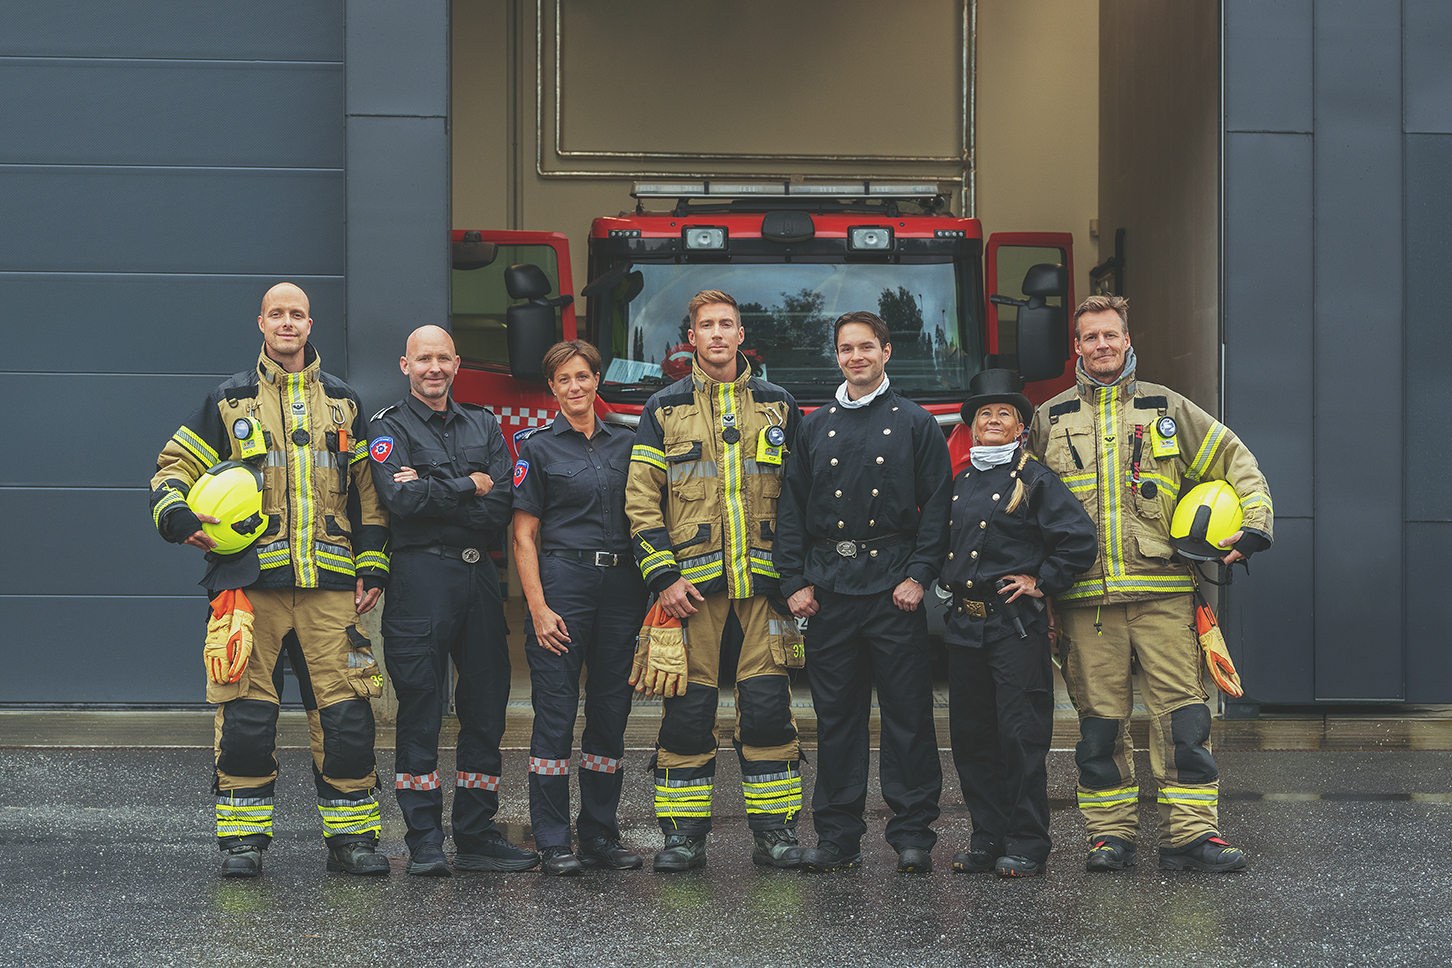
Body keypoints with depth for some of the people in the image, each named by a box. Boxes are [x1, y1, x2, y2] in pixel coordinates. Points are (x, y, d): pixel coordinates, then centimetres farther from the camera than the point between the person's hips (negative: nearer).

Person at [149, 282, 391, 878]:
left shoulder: (343, 403, 16)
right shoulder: (228, 402, 11)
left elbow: (367, 491, 16)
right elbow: (175, 467, 11)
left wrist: (373, 565, 8)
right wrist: (176, 516, -10)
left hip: (329, 582, 1)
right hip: (251, 577, -1)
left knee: (345, 713, -3)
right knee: (245, 712, -3)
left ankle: (351, 835, 6)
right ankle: (243, 838, 7)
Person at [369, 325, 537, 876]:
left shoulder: (483, 427, 15)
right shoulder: (389, 428, 3)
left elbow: (501, 508, 1)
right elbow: (402, 501, -15)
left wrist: (433, 493, -10)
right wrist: (469, 487, -5)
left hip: (479, 576, 5)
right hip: (419, 576, -5)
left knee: (486, 708, 6)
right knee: (420, 712, -3)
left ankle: (476, 835, 14)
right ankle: (424, 844, 2)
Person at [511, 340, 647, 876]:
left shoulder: (626, 443, 12)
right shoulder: (537, 446, 2)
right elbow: (524, 535, -1)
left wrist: (652, 590, 6)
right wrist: (538, 607, -10)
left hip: (621, 585, 4)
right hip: (562, 580, -4)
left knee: (611, 710, 7)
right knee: (556, 712, -4)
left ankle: (600, 832, 17)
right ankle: (553, 841, 3)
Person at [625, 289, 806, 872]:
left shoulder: (779, 407, 12)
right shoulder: (665, 410, 7)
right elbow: (641, 499, 3)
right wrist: (663, 576, -7)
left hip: (764, 583, 1)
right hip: (692, 584, -1)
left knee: (768, 706, -2)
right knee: (688, 709, 0)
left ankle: (774, 830, 6)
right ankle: (684, 834, 7)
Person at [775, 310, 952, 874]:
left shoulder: (915, 424, 5)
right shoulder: (815, 428, 13)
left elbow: (937, 506, 1)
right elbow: (791, 509, 12)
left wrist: (919, 575, -8)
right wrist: (794, 581, 3)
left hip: (893, 588, -2)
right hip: (829, 586, 3)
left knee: (908, 712, -2)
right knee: (835, 713, 5)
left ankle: (913, 834, 5)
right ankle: (837, 836, 12)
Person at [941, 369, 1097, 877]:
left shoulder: (1036, 480, -3)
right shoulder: (959, 482, 15)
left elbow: (1080, 540, -9)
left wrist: (1041, 581, -8)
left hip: (1017, 625, -6)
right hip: (965, 624, 6)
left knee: (1021, 736, -5)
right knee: (970, 738, 7)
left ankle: (1026, 845, 2)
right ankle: (988, 839, 16)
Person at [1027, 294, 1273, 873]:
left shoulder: (1167, 409, 12)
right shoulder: (1050, 420, 13)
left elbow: (1234, 461, 16)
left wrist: (1255, 522, 3)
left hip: (1163, 591, 0)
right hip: (1085, 596, 1)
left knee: (1182, 710, -6)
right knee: (1100, 719, 2)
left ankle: (1190, 833, -4)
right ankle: (1110, 834, 9)